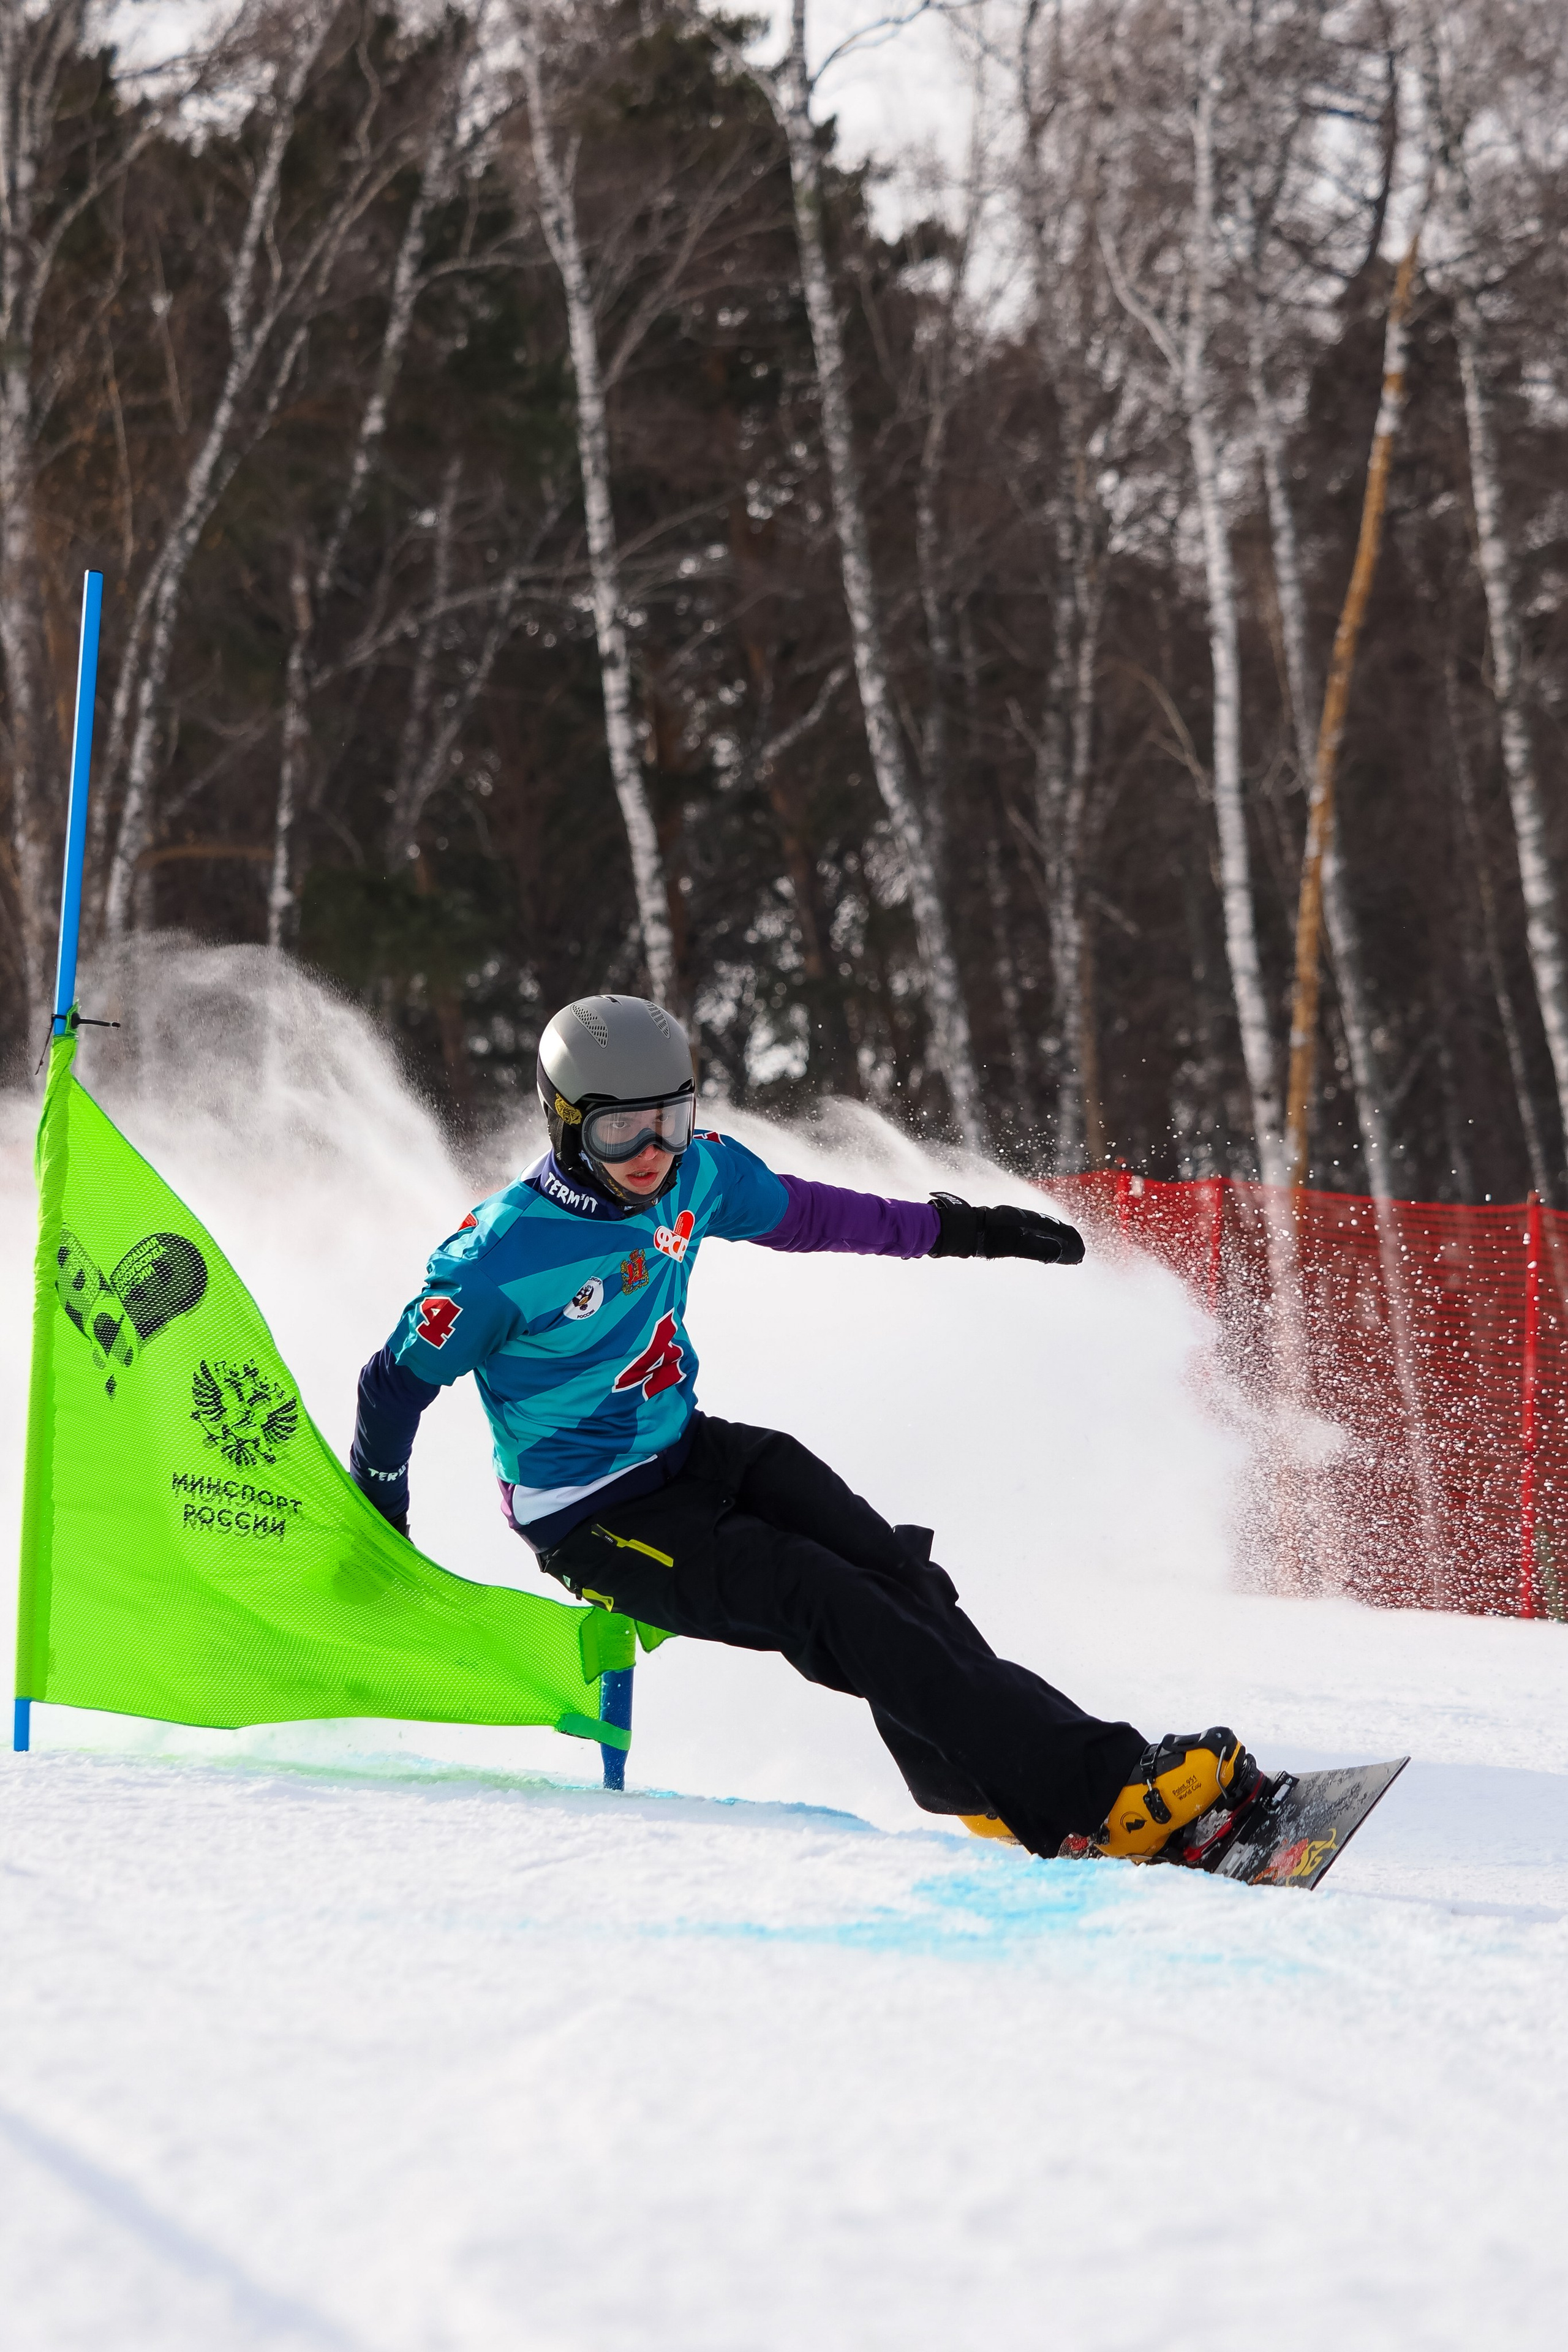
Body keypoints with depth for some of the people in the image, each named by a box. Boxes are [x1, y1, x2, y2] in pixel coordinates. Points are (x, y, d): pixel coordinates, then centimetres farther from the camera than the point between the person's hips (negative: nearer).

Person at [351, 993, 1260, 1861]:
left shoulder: (697, 1174, -4)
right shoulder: (504, 1258, -23)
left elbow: (801, 1212, 16)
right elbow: (398, 1383, -11)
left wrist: (956, 1228, 23)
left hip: (691, 1452, 8)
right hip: (597, 1521, -8)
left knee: (894, 1571, -15)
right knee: (835, 1610, -22)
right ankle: (1096, 1791, -28)